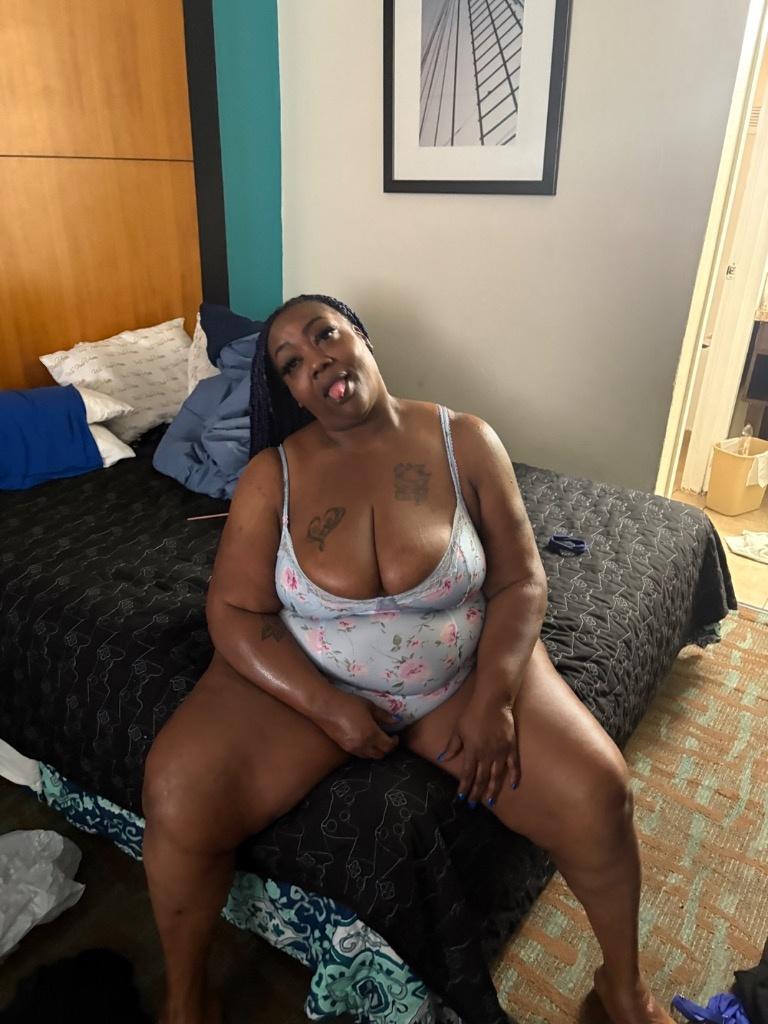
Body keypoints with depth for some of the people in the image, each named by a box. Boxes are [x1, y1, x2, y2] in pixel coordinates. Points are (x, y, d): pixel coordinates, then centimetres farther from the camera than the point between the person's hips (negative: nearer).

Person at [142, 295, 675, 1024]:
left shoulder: (465, 442, -7)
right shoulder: (271, 476, -8)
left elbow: (520, 580, -5)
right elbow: (235, 613, -9)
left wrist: (493, 698, -18)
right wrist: (328, 707, -19)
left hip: (463, 672, 1)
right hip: (308, 678, 0)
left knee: (596, 795, -17)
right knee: (178, 796, -21)